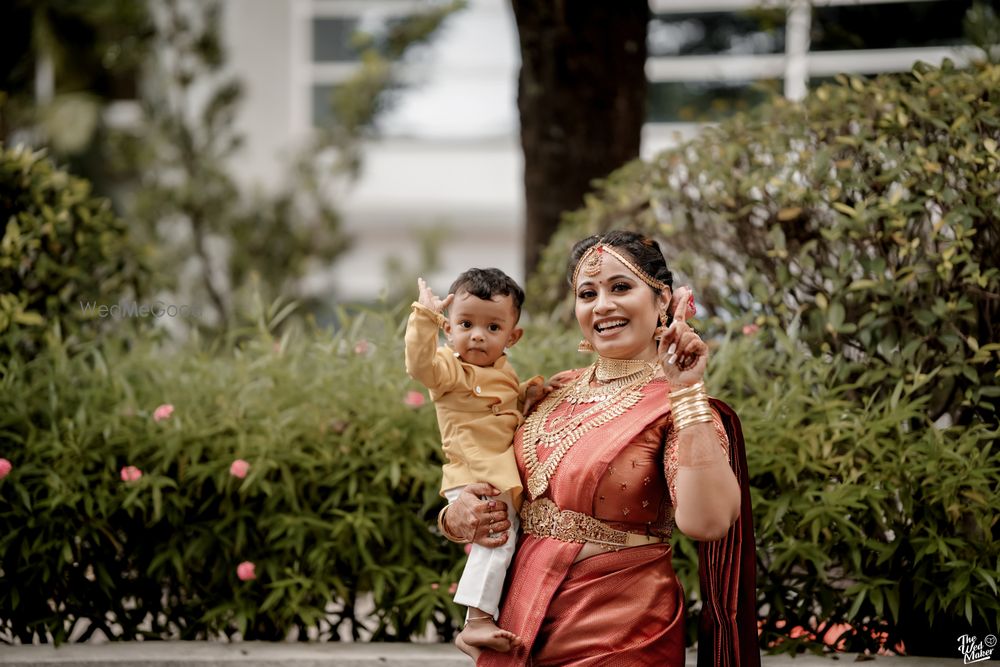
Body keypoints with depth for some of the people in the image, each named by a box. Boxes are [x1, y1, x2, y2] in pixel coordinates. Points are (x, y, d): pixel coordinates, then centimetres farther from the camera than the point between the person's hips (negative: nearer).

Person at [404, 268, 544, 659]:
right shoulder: (451, 369, -9)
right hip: (474, 482, -9)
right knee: (499, 535, -24)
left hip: (502, 482, 9)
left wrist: (526, 396, 11)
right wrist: (424, 317, -34)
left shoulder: (504, 372, 16)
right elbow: (420, 363, -30)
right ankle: (477, 622, -25)